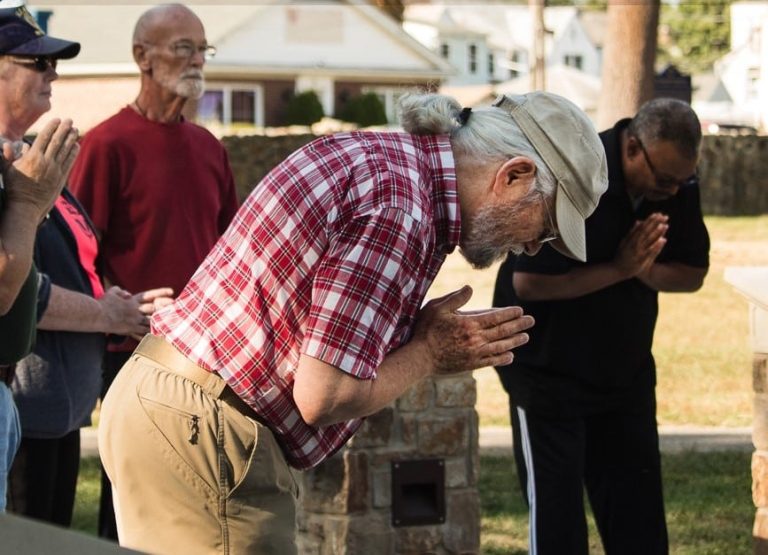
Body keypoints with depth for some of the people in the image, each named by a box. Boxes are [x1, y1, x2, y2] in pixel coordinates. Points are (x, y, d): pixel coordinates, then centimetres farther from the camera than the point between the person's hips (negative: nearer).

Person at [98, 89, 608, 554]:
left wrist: (422, 339, 2)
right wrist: (429, 353, -5)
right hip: (199, 431, -10)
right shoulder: (400, 206, -20)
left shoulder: (382, 154, 11)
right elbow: (323, 395, -21)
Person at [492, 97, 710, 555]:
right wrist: (618, 268, -24)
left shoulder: (680, 185, -7)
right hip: (550, 373, -6)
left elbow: (693, 274, 0)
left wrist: (642, 267, -20)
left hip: (628, 372, 6)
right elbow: (528, 282, -26)